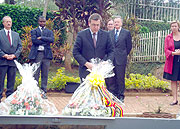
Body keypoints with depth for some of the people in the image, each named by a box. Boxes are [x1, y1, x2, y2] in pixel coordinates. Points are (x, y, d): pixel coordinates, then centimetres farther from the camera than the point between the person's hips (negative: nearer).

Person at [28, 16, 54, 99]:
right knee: (35, 74, -2)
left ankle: (44, 92, 8)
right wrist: (45, 42, -9)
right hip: (36, 54, -2)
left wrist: (41, 38, -9)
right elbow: (34, 40, -9)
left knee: (45, 75, 4)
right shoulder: (34, 31, 10)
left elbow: (52, 39, -4)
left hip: (46, 54, 2)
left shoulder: (49, 32, 17)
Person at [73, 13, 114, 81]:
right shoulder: (81, 34, -2)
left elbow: (111, 51, 9)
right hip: (86, 71, -2)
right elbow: (75, 52, -3)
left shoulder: (105, 34, 5)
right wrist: (86, 63, -15)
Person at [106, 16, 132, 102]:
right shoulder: (109, 33, 10)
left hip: (121, 59, -3)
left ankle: (121, 96, 12)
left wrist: (124, 55, 7)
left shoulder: (126, 33, 1)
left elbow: (129, 46, 5)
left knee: (120, 78, 2)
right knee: (110, 79, 5)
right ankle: (112, 95, 16)